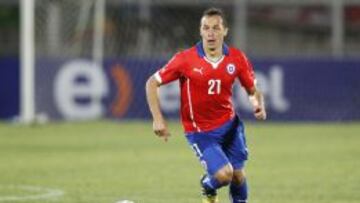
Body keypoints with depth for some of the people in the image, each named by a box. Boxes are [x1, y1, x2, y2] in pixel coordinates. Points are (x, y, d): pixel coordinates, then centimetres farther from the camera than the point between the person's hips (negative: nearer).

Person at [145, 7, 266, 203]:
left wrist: (259, 106, -16)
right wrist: (157, 119, -15)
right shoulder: (185, 59, -15)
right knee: (224, 174, -17)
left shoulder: (237, 58, -7)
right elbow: (152, 83, -7)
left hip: (230, 125, 3)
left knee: (238, 174, 4)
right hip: (200, 131, -3)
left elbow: (253, 91, 7)